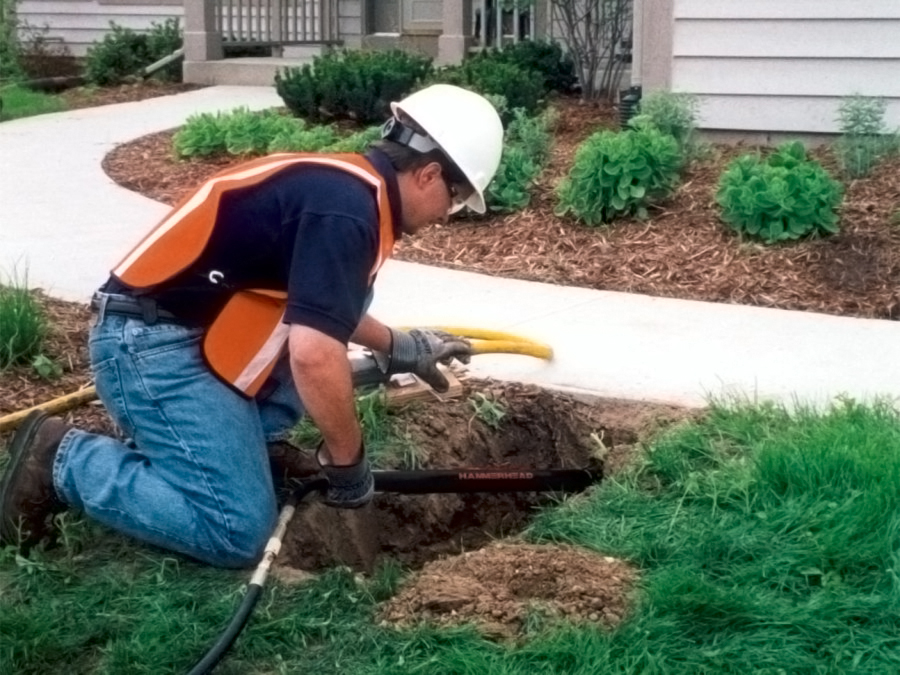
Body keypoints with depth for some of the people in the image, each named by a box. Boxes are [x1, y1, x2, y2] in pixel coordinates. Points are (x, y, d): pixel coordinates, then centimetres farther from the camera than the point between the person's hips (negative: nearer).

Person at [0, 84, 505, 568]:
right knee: (238, 532, -11)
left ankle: (236, 443, 11)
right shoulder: (347, 208, -20)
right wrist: (348, 461, -15)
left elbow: (320, 306, 32)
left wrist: (398, 346, 35)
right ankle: (61, 459, -1)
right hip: (154, 344, -10)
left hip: (198, 330, 10)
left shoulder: (347, 185, 12)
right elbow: (314, 355, -29)